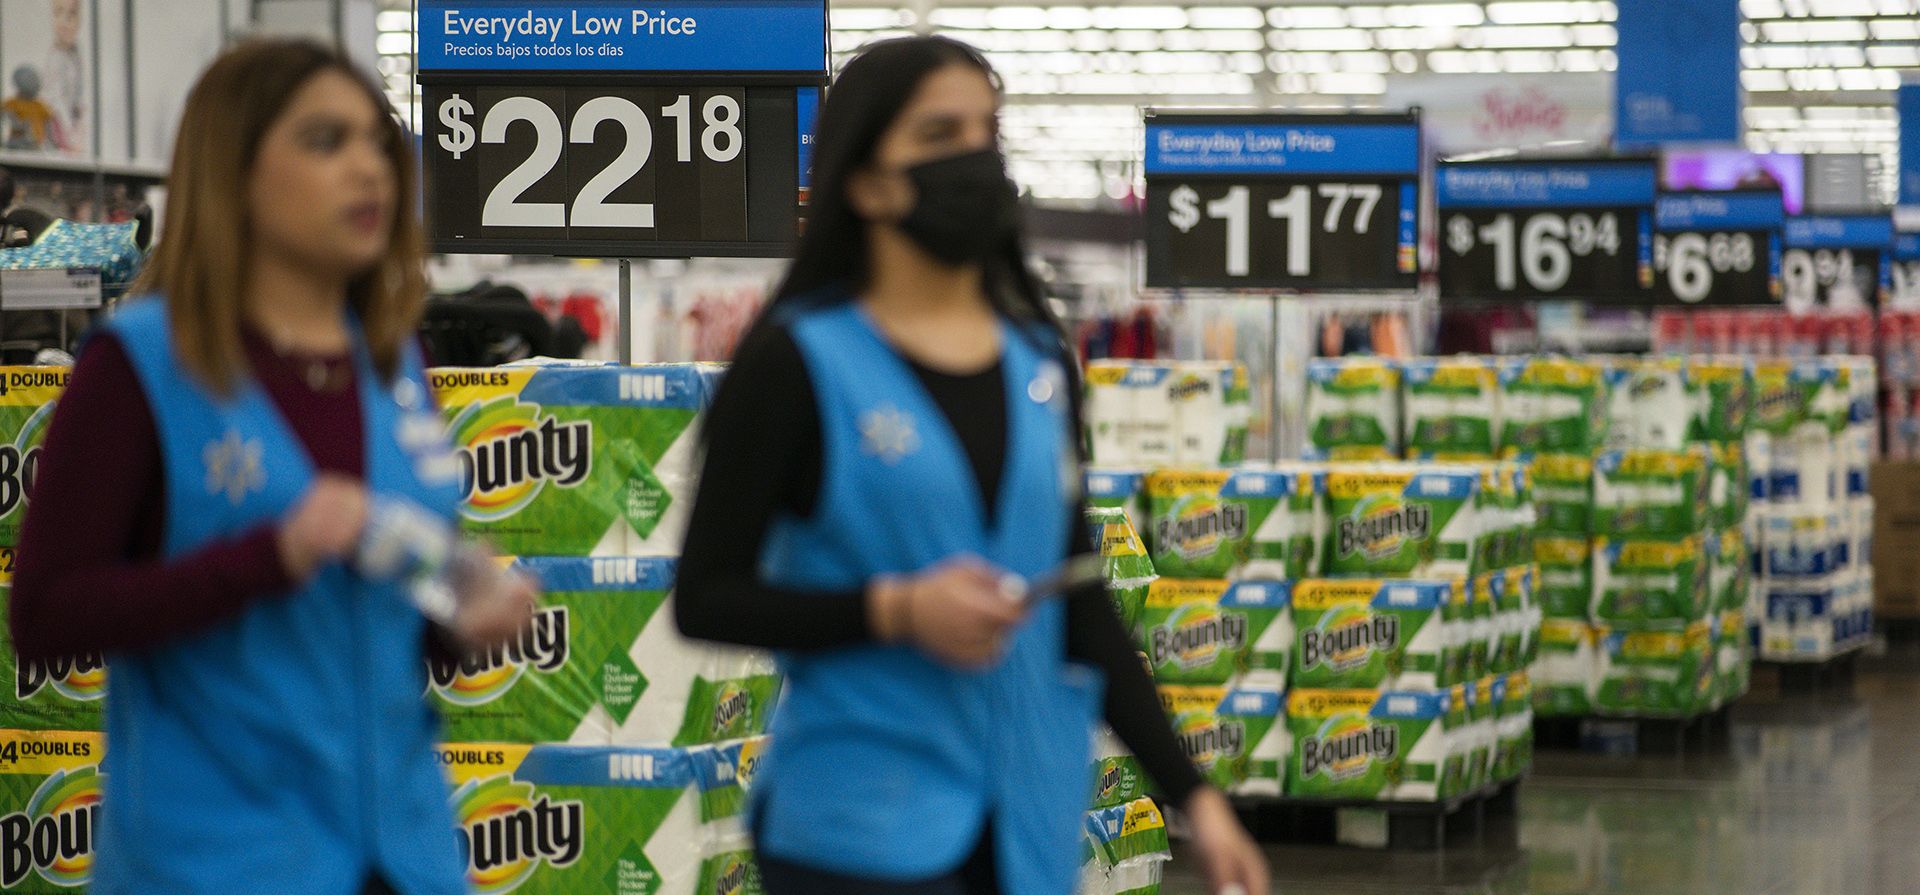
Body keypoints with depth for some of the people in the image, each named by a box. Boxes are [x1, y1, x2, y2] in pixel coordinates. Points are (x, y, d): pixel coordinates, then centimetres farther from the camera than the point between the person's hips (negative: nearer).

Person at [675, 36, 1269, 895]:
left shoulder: (1040, 363, 12)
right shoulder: (796, 362, -4)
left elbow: (1082, 608, 15)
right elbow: (706, 599, -4)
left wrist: (1192, 794, 10)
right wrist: (897, 609, -17)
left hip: (1028, 820, 5)